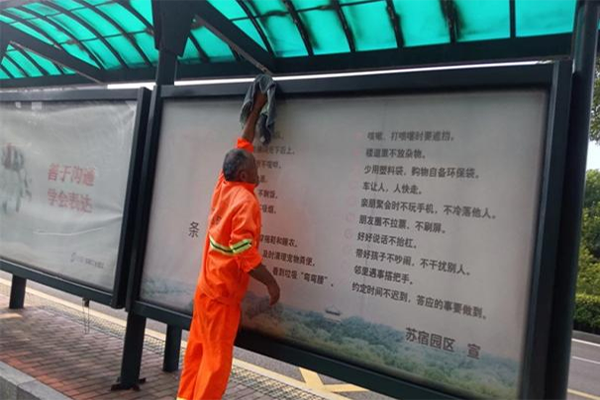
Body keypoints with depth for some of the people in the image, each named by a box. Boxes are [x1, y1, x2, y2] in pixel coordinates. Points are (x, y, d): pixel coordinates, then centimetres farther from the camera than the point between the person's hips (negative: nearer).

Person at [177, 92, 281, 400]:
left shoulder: (223, 187, 3)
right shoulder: (245, 200, -19)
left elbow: (241, 148, 14)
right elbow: (244, 253, -23)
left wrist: (256, 110, 18)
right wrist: (271, 282, -14)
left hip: (206, 287, 8)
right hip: (222, 294, -8)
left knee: (197, 350, 17)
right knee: (217, 358, 3)